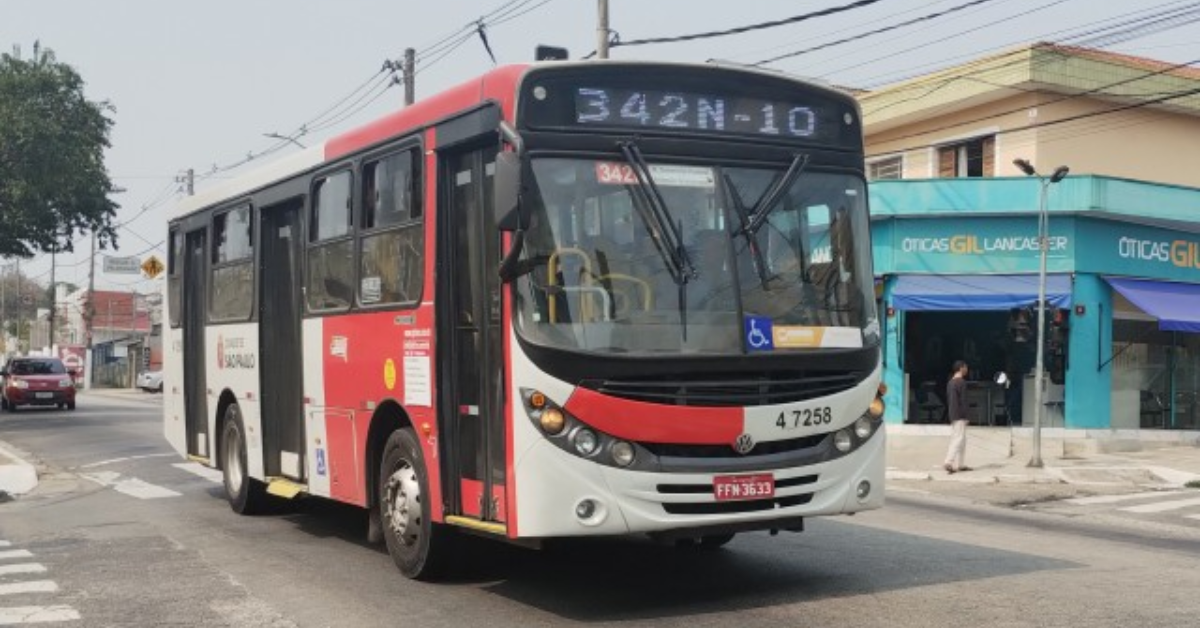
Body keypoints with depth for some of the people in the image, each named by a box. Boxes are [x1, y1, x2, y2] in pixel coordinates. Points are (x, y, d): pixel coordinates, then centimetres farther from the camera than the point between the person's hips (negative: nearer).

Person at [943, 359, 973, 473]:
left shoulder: (950, 382, 15)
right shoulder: (961, 382, -12)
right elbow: (963, 401, -15)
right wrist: (965, 417, -13)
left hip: (952, 416, 9)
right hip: (959, 416, -9)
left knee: (959, 439, 12)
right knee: (959, 439, -11)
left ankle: (958, 464, 13)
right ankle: (948, 462, -20)